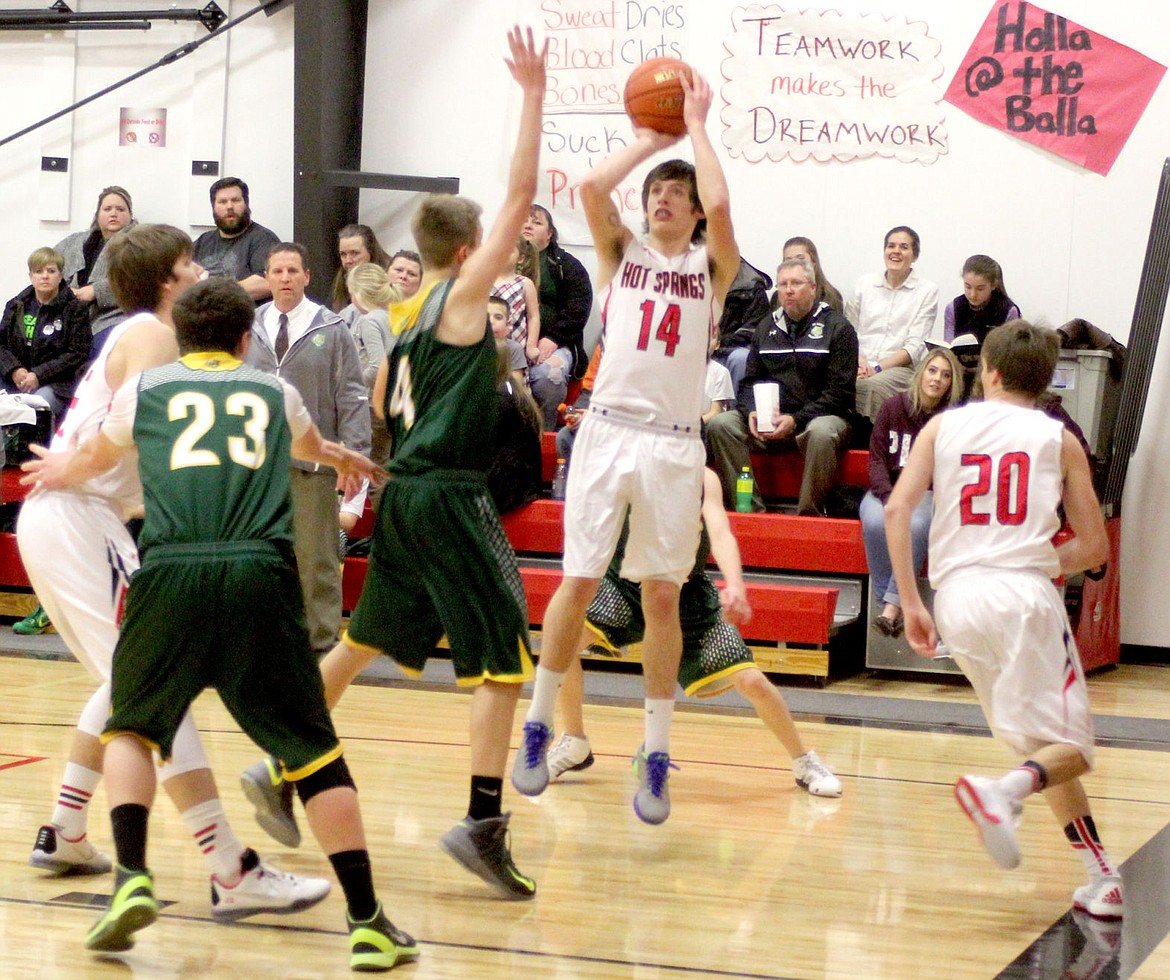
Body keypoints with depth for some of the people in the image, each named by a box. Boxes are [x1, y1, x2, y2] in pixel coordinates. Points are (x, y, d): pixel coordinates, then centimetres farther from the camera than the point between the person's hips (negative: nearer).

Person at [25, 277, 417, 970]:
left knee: (132, 727, 21)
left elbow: (94, 460, 41)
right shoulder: (275, 392, 24)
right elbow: (309, 445, 49)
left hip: (172, 570, 0)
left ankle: (133, 879, 2)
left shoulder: (145, 389, 21)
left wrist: (59, 473, 66)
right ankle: (368, 923, 3)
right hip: (262, 574, 0)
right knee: (313, 749, 7)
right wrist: (346, 460, 74)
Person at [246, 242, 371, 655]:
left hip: (312, 464, -3)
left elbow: (352, 396, -1)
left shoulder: (331, 331, 0)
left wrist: (355, 455, -9)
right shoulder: (249, 330, 7)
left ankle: (322, 642, 8)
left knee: (316, 559, 1)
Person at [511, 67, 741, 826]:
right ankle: (539, 725, 12)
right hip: (609, 429, 1)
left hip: (674, 443, 0)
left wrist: (696, 126, -1)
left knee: (663, 596, 2)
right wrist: (650, 136, 6)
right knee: (578, 583, -1)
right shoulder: (622, 253, 11)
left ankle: (656, 753, 9)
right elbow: (591, 187, -7)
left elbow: (719, 205, -13)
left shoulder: (713, 266, 7)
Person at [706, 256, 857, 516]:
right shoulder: (766, 327, 15)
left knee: (821, 433, -39)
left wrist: (796, 420, -17)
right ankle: (750, 510, -20)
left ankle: (808, 514, -27)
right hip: (768, 421, 5)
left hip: (820, 416, -5)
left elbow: (840, 392, -7)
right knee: (720, 425, -18)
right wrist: (751, 412, -9)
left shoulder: (837, 328, 0)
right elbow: (749, 381, 14)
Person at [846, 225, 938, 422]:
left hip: (899, 367, -3)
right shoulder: (864, 284, 18)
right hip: (861, 367, 3)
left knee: (871, 386, -37)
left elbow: (915, 346, 0)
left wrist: (878, 369, -12)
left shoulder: (927, 291, 8)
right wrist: (859, 362, -7)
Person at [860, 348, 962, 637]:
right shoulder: (894, 406, 5)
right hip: (887, 489, 1)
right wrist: (889, 498, -14)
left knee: (917, 525, -35)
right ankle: (885, 600, -28)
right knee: (875, 523, -33)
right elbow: (877, 458, 3)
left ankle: (893, 605, -36)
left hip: (928, 493, -1)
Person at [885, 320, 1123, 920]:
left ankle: (1102, 876, 10)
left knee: (1036, 742, 16)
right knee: (1069, 747, -1)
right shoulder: (1058, 438, 11)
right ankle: (1001, 790, -32)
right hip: (1023, 593, -3)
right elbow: (1094, 546, 9)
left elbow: (897, 509, 1)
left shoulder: (942, 425, 14)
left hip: (955, 597, 3)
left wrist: (910, 605, 5)